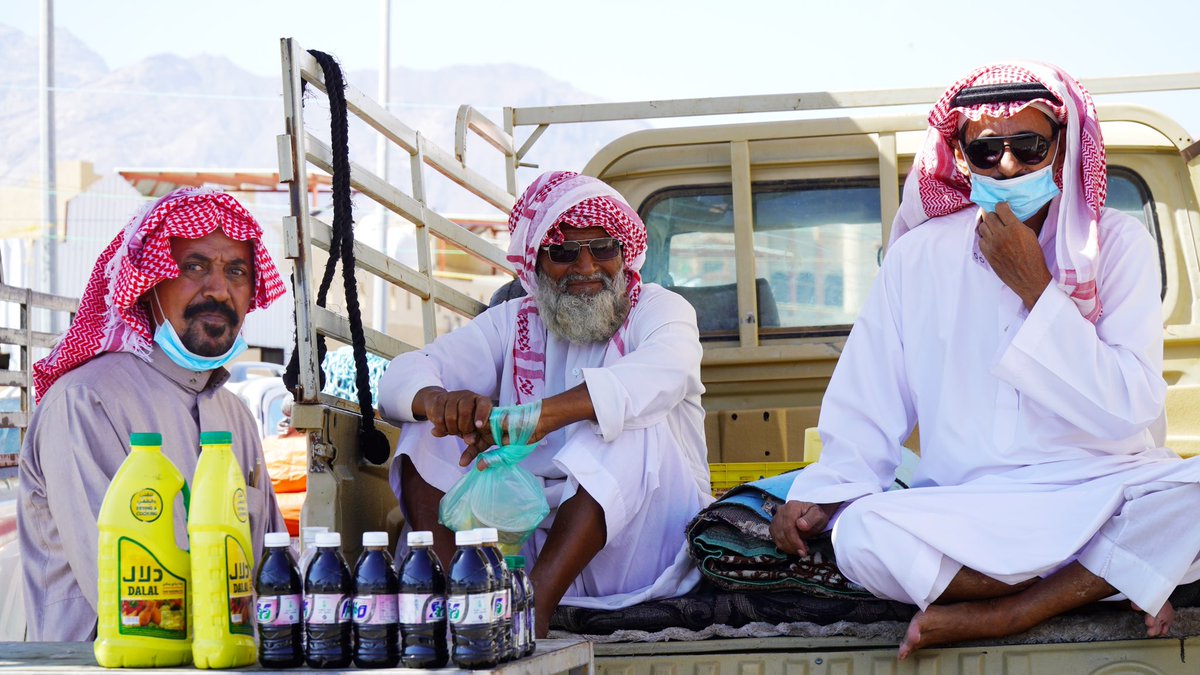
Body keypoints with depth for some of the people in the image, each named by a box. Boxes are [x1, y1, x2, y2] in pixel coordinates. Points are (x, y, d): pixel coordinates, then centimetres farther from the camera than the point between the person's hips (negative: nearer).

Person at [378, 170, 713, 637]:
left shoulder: (659, 310, 1)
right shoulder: (513, 324, 11)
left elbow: (664, 373, -25)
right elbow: (402, 377, -2)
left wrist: (542, 414, -42)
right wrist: (437, 400, -30)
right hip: (535, 541, 4)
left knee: (635, 421, -29)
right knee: (427, 431, -8)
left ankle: (535, 600, -34)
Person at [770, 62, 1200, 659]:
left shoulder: (1118, 244, 1)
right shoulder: (920, 256, 5)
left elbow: (1129, 410, -9)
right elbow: (869, 408, 9)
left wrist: (1034, 286, -11)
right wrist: (824, 492, -9)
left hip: (1105, 492, -1)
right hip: (966, 512, 1)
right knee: (860, 536, -31)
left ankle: (999, 615, -20)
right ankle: (1110, 586, -16)